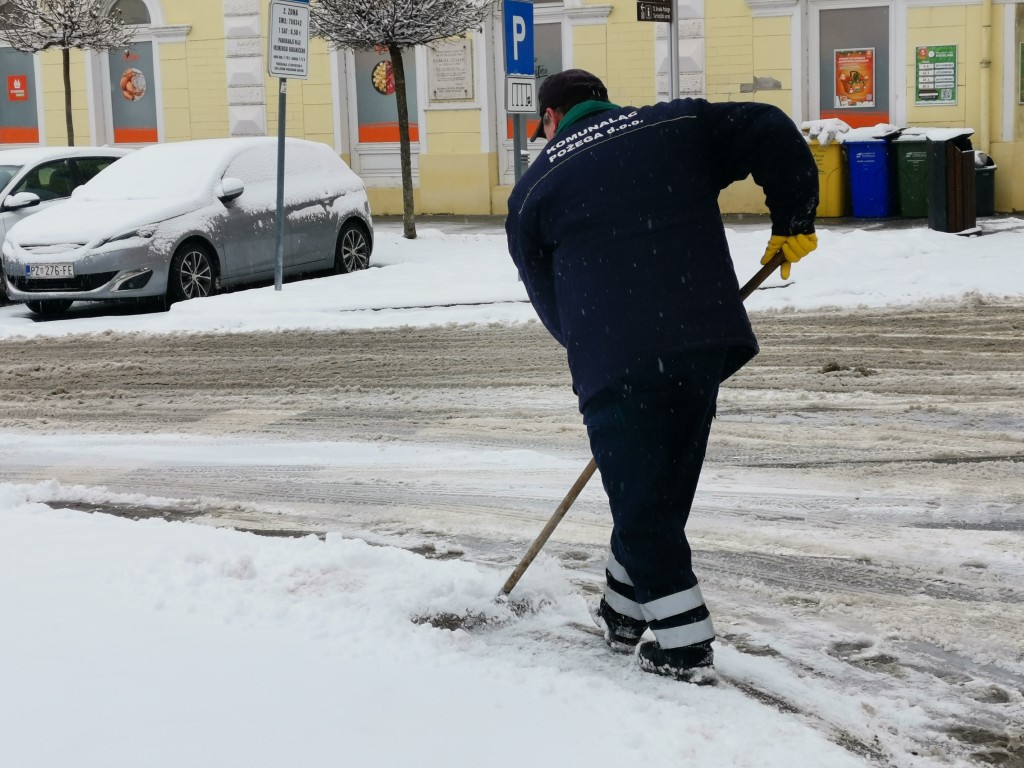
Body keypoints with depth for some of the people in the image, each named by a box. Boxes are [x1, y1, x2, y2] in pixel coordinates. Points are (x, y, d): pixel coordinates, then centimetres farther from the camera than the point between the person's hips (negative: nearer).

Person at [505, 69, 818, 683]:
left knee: (641, 503, 7)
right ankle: (624, 612, 33)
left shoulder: (535, 190, 12)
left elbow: (550, 301, 15)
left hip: (614, 357, -4)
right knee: (664, 488, 18)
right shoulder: (678, 125, 16)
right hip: (706, 340, 4)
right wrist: (794, 221, 15)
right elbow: (773, 133, 7)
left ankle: (686, 645, 8)